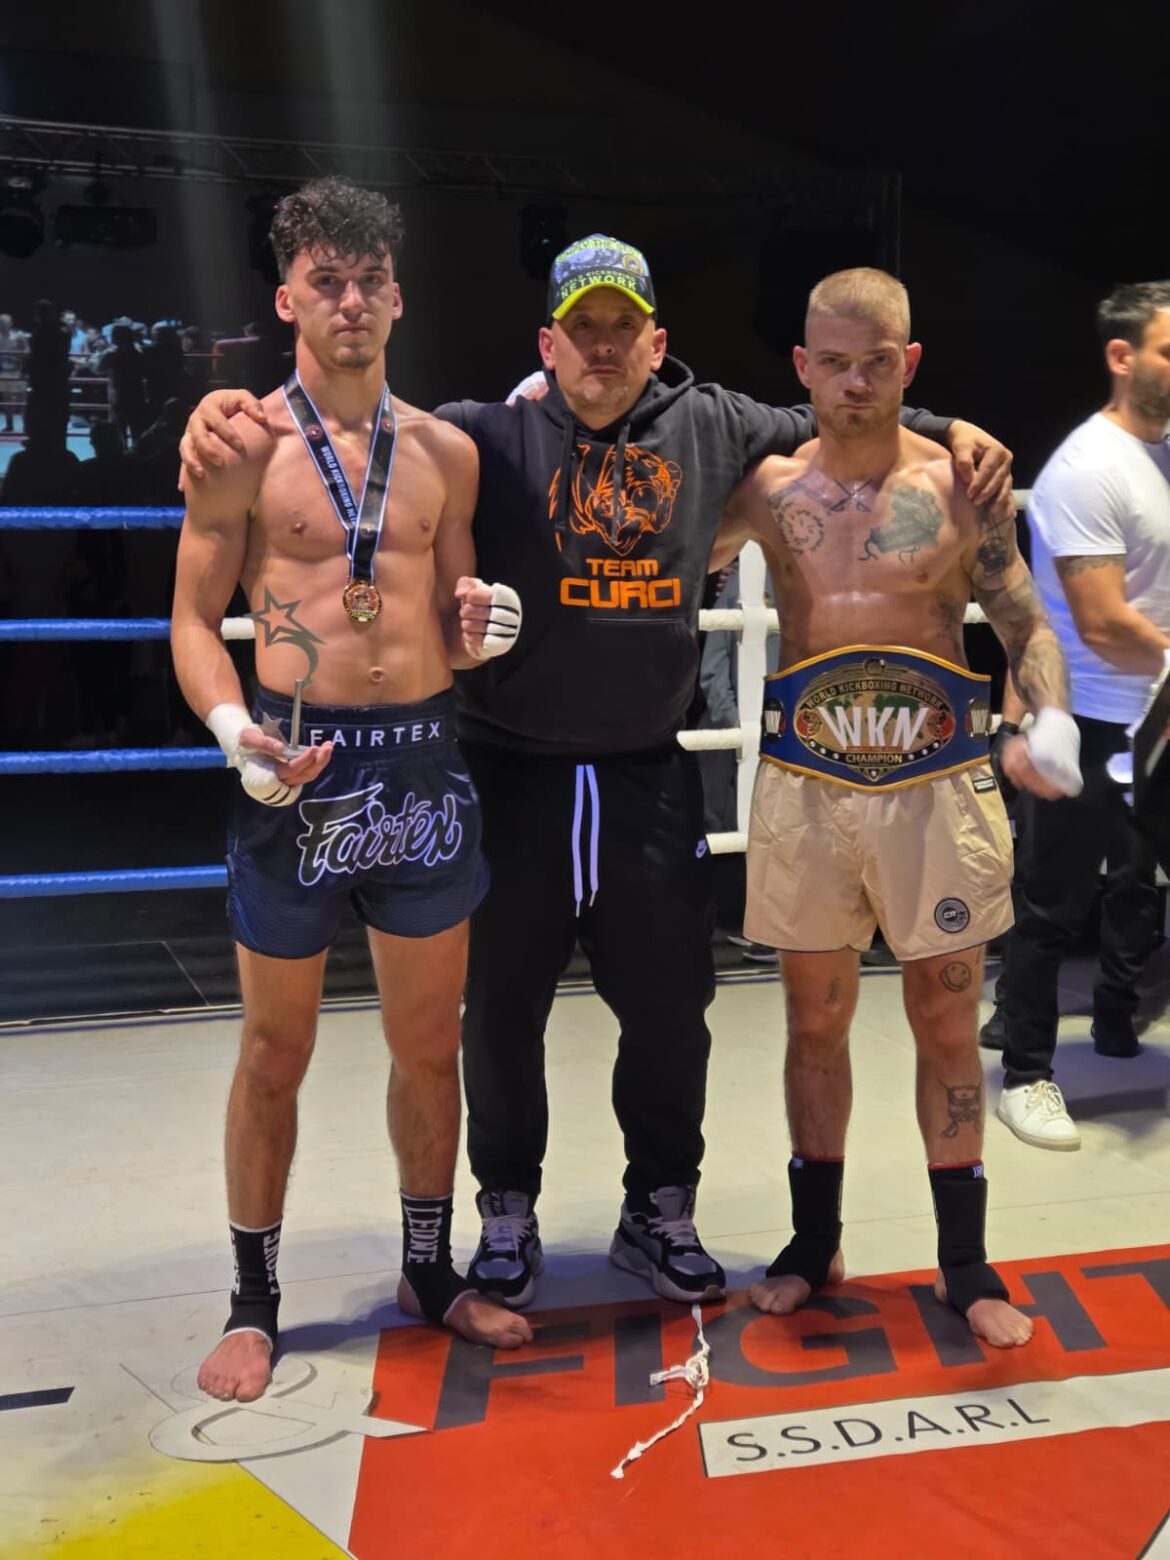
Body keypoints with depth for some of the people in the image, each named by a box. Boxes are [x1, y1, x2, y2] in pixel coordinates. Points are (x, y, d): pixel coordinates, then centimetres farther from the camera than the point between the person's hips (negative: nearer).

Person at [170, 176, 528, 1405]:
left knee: (430, 1044, 14)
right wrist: (232, 727, -20)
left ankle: (430, 1271, 32)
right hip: (296, 768, -4)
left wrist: (481, 627, -7)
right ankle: (254, 1303, 24)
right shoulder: (243, 443, -4)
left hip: (423, 763, 4)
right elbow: (193, 617, -3)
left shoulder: (445, 451, 8)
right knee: (275, 1053, 8)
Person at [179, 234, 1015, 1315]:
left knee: (671, 1006, 13)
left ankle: (660, 1213, 33)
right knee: (504, 1009, 11)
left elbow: (828, 427, 18)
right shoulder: (490, 437, -5)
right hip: (514, 775, -2)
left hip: (650, 778, 3)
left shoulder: (710, 427, 5)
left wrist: (947, 432, 8)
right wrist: (231, 414, -24)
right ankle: (508, 1215, 31)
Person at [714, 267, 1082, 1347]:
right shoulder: (769, 489, 3)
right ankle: (815, 1244, 28)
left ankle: (965, 1263, 21)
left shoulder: (959, 484, -2)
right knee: (816, 1018, 11)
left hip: (936, 783, -1)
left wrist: (1053, 720, -18)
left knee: (947, 1023, 6)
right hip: (807, 787, 2)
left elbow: (1025, 624, 1)